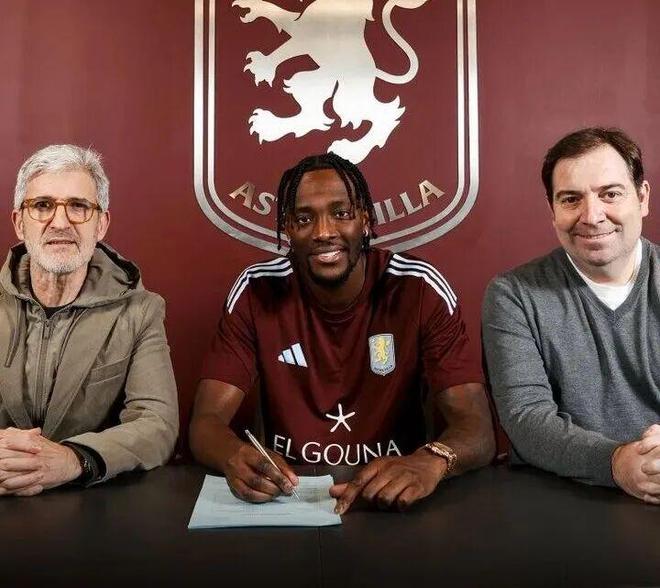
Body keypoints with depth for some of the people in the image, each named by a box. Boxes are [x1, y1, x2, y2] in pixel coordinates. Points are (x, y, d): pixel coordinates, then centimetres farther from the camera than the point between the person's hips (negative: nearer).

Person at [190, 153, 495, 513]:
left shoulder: (420, 290, -11)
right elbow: (206, 421, -11)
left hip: (393, 498, -2)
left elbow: (477, 428, -16)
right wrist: (236, 456, -35)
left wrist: (432, 462, -39)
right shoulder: (256, 292, -7)